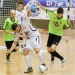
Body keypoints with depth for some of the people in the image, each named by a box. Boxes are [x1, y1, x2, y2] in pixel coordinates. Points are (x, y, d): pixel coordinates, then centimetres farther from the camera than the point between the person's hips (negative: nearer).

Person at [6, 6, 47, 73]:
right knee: (25, 51, -10)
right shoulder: (17, 34, -4)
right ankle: (30, 68, -2)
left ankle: (43, 64, -9)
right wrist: (10, 50, -10)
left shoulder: (24, 23, -20)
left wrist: (29, 10, -50)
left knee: (36, 49, -25)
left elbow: (29, 15, -27)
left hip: (36, 35, -6)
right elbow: (15, 43, 3)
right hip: (29, 38, 6)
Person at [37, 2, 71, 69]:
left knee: (52, 49, -23)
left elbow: (69, 27, -5)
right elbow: (44, 9, -7)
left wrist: (67, 36, -14)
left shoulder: (65, 19, -21)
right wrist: (39, 5, -26)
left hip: (58, 35, -3)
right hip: (51, 33, 3)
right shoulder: (53, 13, -19)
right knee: (49, 50, 5)